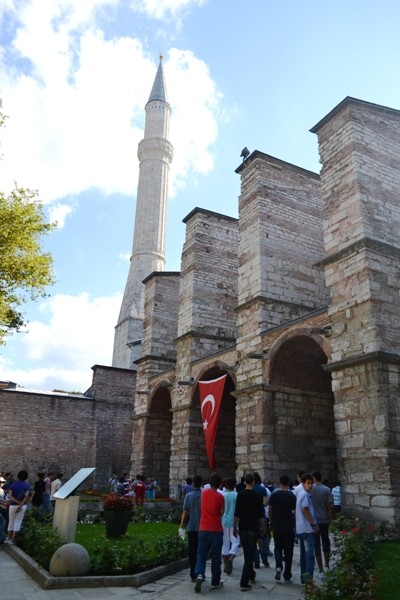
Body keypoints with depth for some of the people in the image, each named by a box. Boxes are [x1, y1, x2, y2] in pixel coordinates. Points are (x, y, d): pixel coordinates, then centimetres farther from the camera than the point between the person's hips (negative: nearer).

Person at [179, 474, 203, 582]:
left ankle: (193, 575, 9)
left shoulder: (188, 496, -4)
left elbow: (185, 512, -5)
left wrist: (181, 525, 3)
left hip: (191, 527, 0)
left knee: (192, 551, 8)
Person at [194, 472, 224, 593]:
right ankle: (215, 582, 16)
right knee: (216, 556, 9)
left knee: (201, 553, 9)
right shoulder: (220, 496, -11)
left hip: (203, 529, 3)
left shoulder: (204, 493, 1)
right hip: (216, 530, -3)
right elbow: (221, 513, -3)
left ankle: (199, 574, -12)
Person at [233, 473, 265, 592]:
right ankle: (244, 583, -7)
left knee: (247, 554, 20)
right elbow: (261, 514, -5)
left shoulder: (240, 495, -2)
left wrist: (234, 527, 8)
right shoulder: (257, 496, -8)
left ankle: (251, 575, 35)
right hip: (253, 528, -3)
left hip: (242, 528, 3)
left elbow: (236, 513, -1)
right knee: (250, 555, -1)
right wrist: (263, 527, 9)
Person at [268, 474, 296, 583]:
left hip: (277, 526, 1)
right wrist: (293, 523, 13)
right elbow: (295, 511, -5)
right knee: (288, 551, 8)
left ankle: (278, 566, -8)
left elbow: (270, 510, 0)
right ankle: (287, 576, 11)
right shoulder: (292, 495, -8)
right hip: (289, 527, -1)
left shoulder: (274, 494, -3)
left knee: (278, 548, 16)